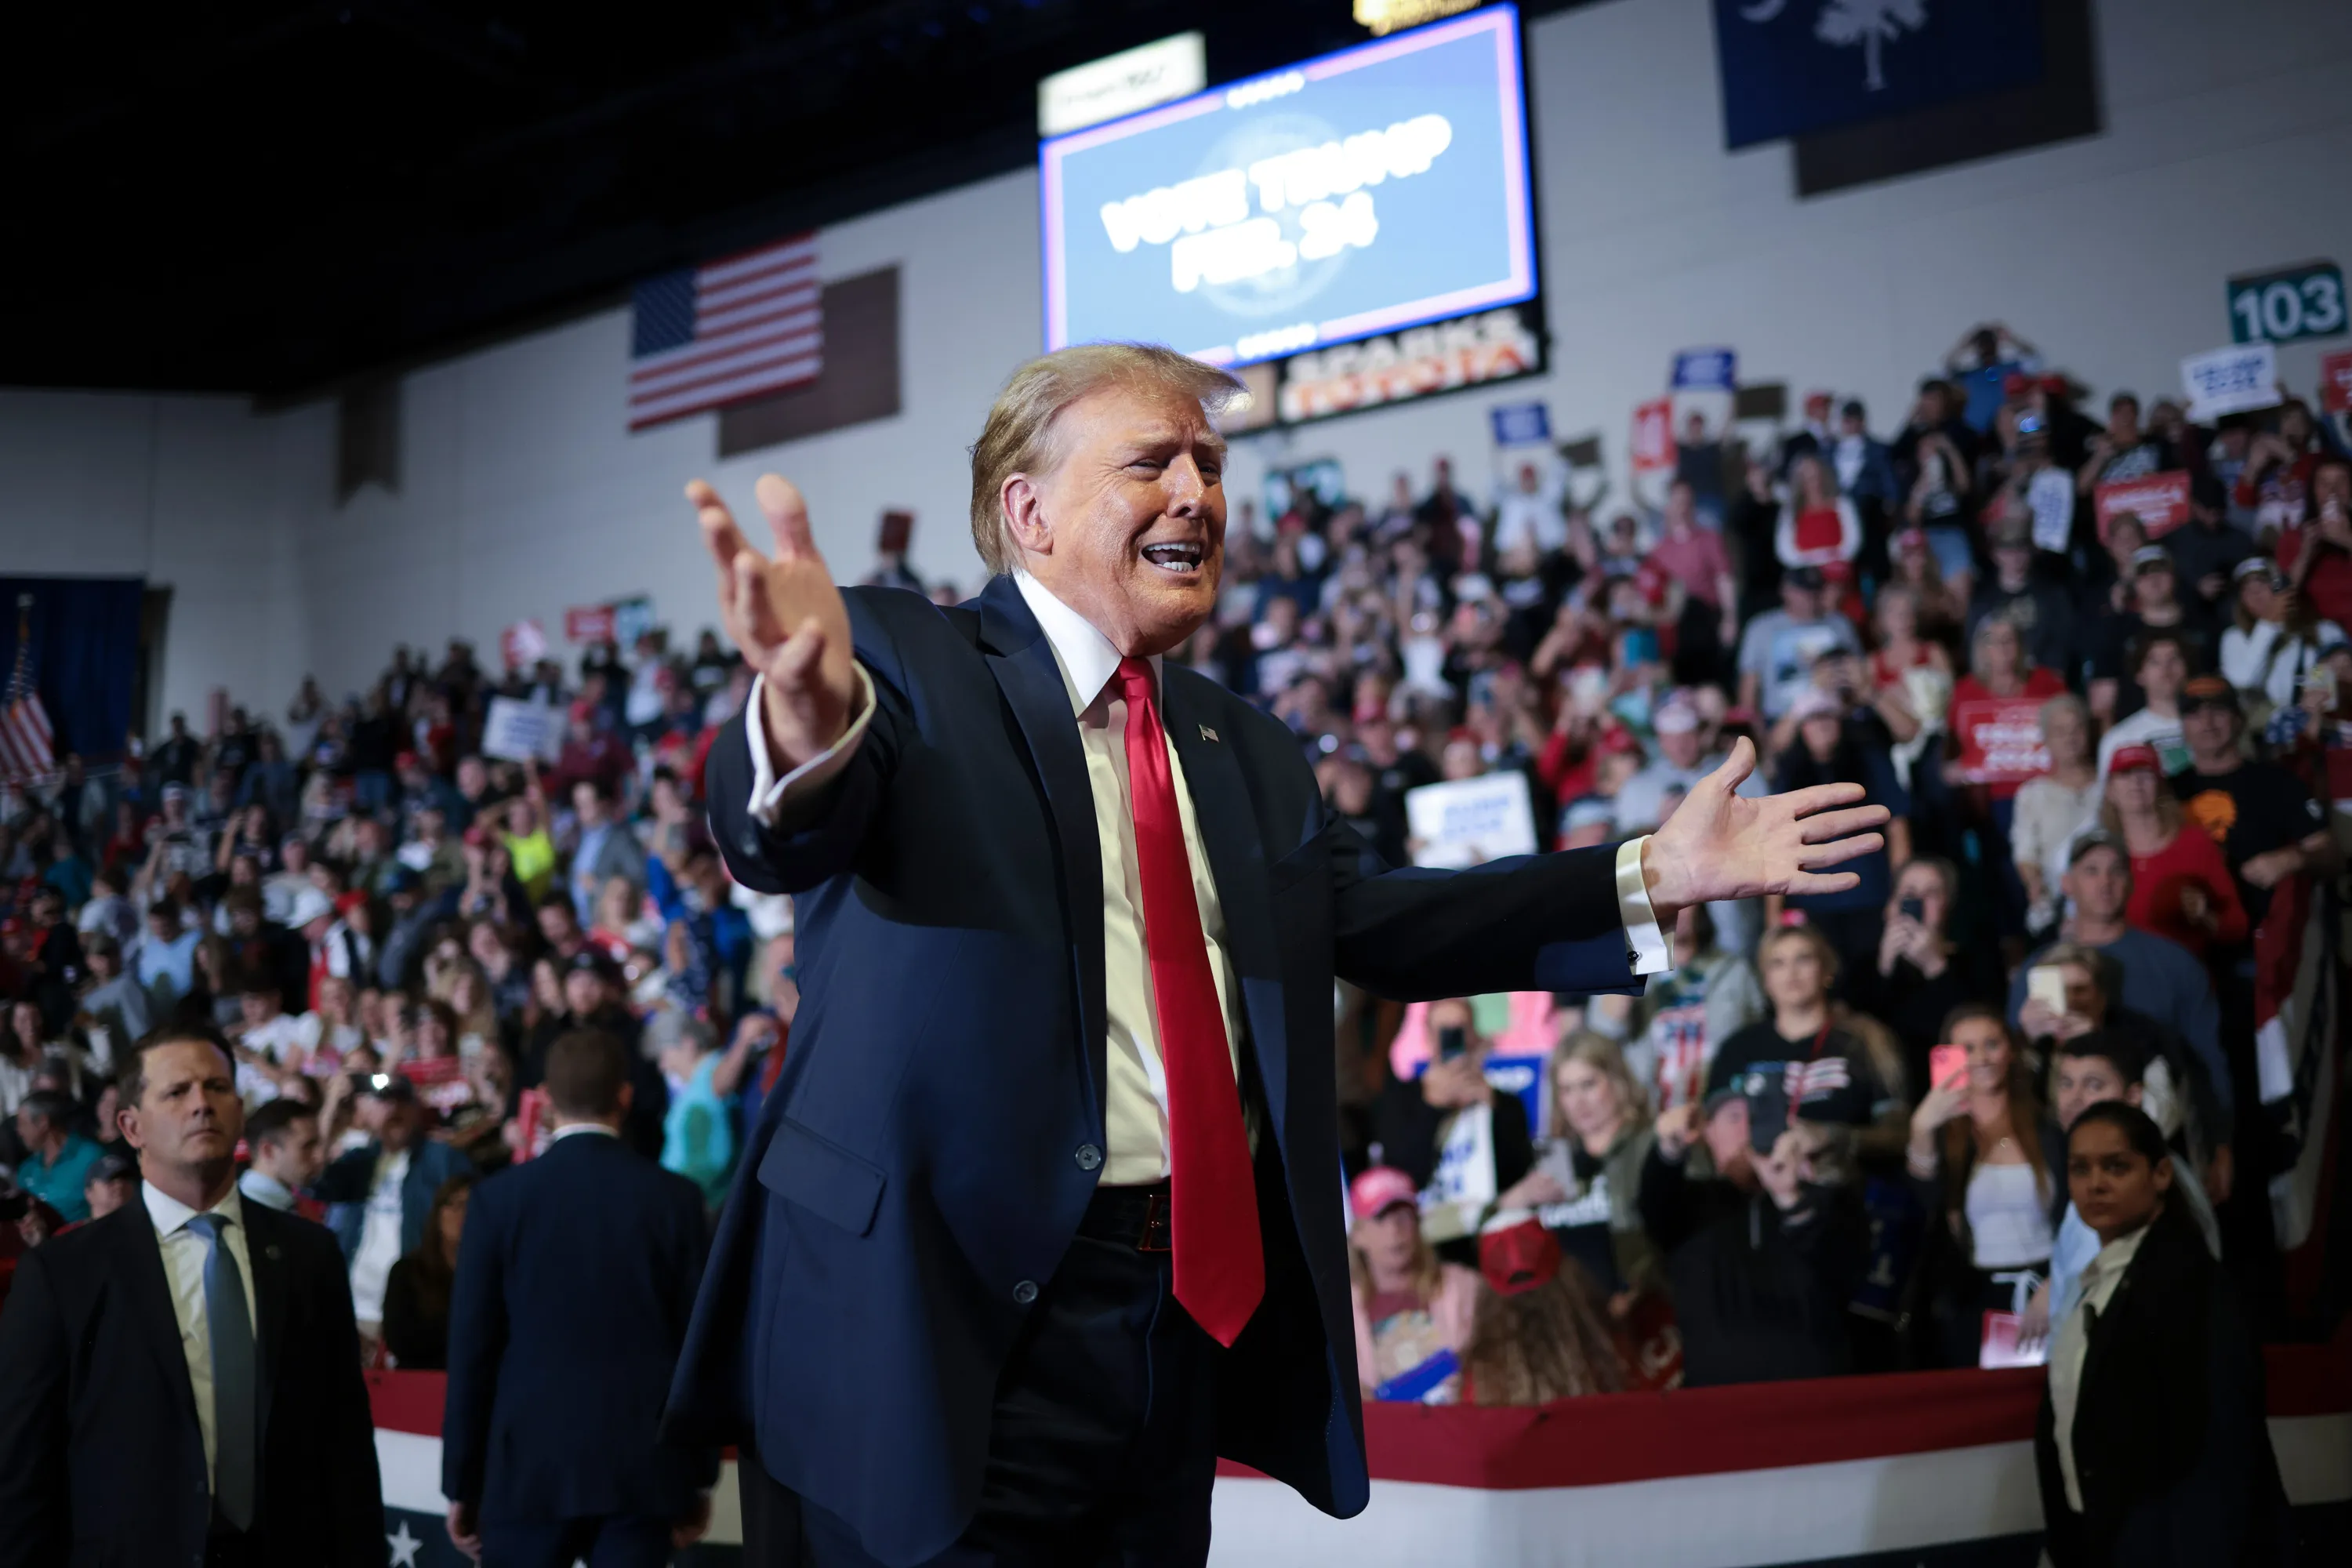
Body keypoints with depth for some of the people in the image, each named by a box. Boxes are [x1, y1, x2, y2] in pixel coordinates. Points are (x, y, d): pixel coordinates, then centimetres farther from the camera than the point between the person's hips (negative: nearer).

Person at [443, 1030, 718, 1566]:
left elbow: (472, 1348, 0)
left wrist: (461, 1482, 8)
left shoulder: (501, 1197, -2)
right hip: (644, 1464, 0)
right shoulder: (675, 1198, -1)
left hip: (528, 1463, 0)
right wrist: (700, 1477, 9)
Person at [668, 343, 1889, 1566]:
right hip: (948, 1333, -6)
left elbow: (1377, 920, 12)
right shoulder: (900, 662, -5)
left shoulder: (1244, 750, 17)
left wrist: (1654, 876, 4)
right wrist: (808, 725, -48)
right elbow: (784, 834, -23)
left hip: (1188, 1323, 6)